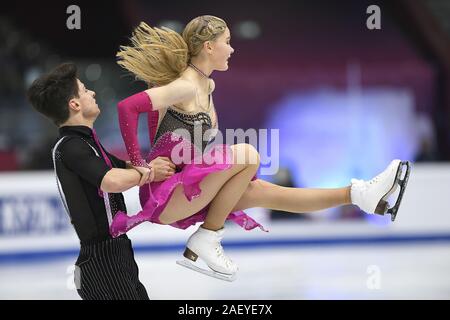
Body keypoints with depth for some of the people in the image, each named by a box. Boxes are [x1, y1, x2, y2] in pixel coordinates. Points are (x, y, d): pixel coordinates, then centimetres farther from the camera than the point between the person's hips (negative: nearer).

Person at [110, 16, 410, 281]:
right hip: (163, 193, -9)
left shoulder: (207, 86, 13)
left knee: (263, 191, 4)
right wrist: (137, 164, -20)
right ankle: (206, 241, -14)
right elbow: (127, 106, -25)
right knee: (247, 155, -22)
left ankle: (358, 194, 3)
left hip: (184, 192, 9)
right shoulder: (186, 87, -16)